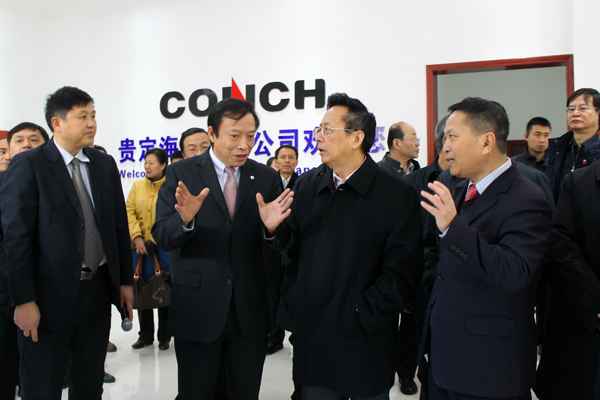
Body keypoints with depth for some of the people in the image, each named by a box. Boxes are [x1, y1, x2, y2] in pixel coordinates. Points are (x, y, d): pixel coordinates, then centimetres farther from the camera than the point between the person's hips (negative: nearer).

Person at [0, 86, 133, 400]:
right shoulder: (28, 165, -8)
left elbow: (120, 226, 10)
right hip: (50, 294, -4)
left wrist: (125, 280, 8)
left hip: (99, 291, 5)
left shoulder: (105, 165, 7)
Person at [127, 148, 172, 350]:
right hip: (141, 248, 4)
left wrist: (155, 240, -13)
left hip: (165, 248, -4)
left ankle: (164, 336, 19)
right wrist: (136, 237, -8)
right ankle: (145, 335, 24)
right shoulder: (137, 185, 7)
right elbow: (129, 212, 5)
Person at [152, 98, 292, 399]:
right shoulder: (180, 174, -3)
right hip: (197, 308, -2)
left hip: (251, 310, 2)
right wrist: (185, 219, -27)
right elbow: (162, 239, -6)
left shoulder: (266, 177, 3)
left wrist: (271, 227, -20)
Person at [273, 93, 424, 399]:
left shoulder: (397, 195, -9)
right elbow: (294, 255, 13)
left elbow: (402, 270, -13)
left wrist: (360, 315, -16)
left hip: (364, 345, -4)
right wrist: (293, 302, 1)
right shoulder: (309, 193, 10)